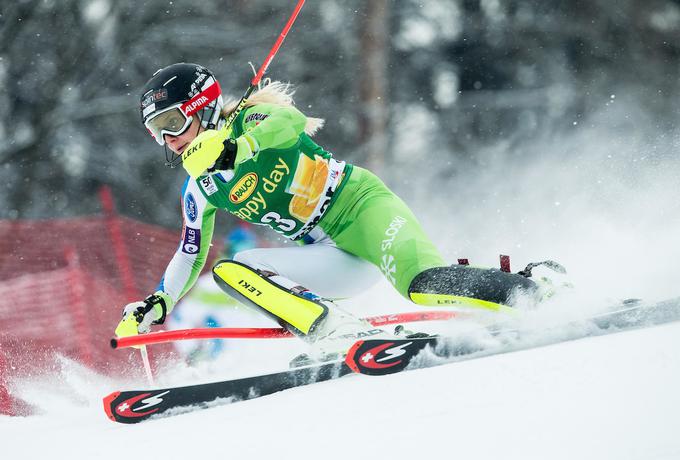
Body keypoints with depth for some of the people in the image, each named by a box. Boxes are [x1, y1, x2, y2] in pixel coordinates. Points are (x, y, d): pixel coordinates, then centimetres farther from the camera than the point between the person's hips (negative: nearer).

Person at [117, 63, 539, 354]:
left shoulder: (251, 121, -9)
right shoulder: (201, 191, 11)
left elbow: (290, 122, -33)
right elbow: (190, 256, 24)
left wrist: (234, 147, -46)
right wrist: (158, 305, 14)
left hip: (360, 205, -7)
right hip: (334, 257, 7)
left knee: (423, 286, -35)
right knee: (230, 272, -15)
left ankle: (532, 289, -18)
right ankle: (340, 333, -31)